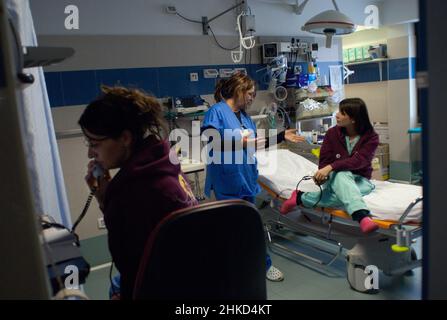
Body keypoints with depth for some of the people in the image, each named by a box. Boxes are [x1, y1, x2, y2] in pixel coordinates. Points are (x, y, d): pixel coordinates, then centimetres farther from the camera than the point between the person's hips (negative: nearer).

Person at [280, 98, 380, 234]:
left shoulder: (371, 137, -6)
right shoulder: (333, 133, 0)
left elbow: (359, 161, -23)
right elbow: (324, 161, -2)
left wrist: (331, 167, -36)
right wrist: (322, 173, -27)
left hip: (359, 180, 0)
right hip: (336, 178, 1)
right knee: (342, 174, -39)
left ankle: (301, 197, -31)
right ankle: (362, 216, -61)